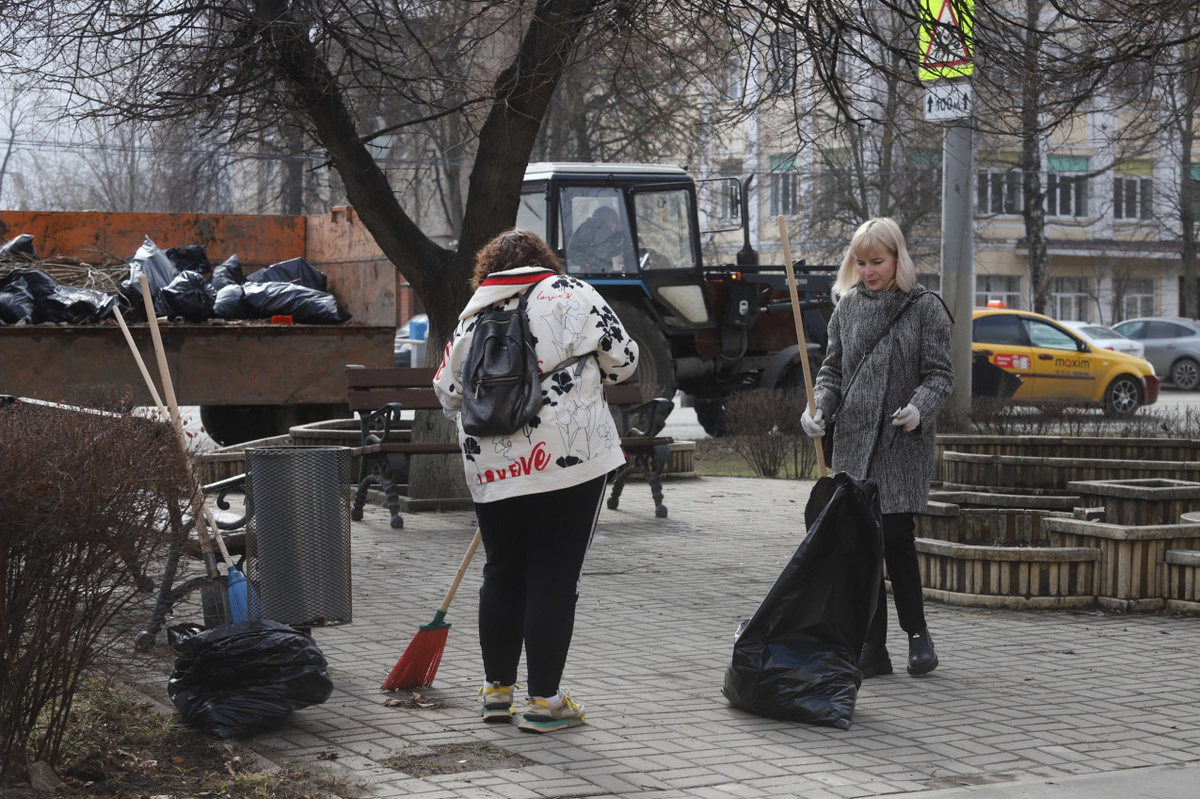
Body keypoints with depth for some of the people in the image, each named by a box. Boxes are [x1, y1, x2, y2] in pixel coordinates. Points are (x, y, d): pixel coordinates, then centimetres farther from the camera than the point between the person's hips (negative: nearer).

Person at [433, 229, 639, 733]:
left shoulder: (472, 317, 12)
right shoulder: (571, 294, 2)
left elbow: (447, 392, 14)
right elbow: (623, 360, 2)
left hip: (491, 465, 4)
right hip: (569, 459, -4)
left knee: (502, 575, 15)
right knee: (555, 579, 1)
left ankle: (497, 688, 23)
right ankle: (544, 700, 4)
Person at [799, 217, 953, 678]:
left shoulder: (925, 308, -1)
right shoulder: (847, 307, 11)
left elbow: (940, 374, -3)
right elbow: (832, 369, 15)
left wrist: (918, 407, -22)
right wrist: (819, 407, -4)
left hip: (903, 442, -4)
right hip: (853, 438, 4)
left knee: (895, 536, -11)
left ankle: (917, 632, 9)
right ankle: (872, 648, 7)